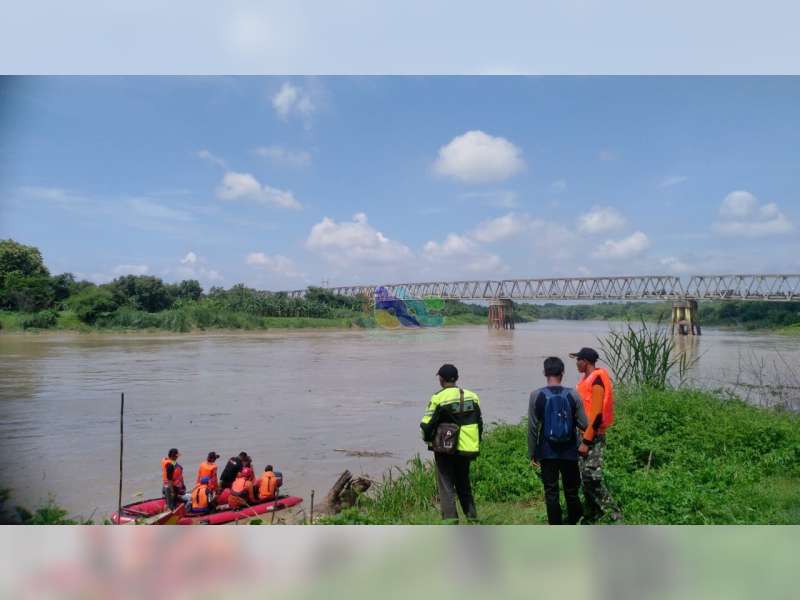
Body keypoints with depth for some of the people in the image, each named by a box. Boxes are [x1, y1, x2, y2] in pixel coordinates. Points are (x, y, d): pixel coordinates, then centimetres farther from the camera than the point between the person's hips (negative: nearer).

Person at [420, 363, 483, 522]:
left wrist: (428, 439, 8)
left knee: (446, 486, 3)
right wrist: (475, 445, 20)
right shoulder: (472, 396, 3)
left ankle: (450, 518, -3)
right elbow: (480, 424, 9)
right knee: (464, 484, 21)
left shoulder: (438, 398, -12)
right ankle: (472, 516, 24)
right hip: (466, 449, 5)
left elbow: (426, 425, -11)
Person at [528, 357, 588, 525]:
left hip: (547, 453, -1)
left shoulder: (536, 395, -7)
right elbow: (583, 424, -4)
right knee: (572, 490, 14)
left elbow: (532, 428, -5)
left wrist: (532, 454, 3)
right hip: (569, 452, 1)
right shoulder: (573, 395, -6)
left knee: (551, 492, 6)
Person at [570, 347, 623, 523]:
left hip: (593, 437, -9)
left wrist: (586, 441, -21)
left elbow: (597, 414, -21)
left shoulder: (597, 380, -16)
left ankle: (615, 514, -3)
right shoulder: (586, 380, 13)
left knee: (592, 477, -12)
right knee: (585, 477, 12)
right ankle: (592, 514, 21)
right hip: (584, 436, 9)